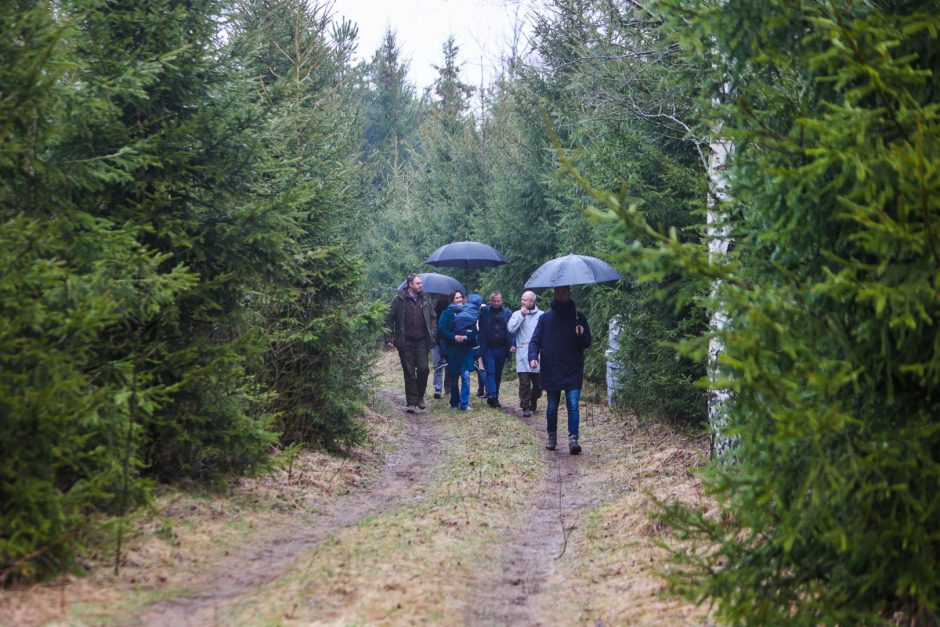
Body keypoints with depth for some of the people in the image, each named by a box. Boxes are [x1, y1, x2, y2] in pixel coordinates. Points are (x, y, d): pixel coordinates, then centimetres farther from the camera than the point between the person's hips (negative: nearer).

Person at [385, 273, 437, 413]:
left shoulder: (425, 299, 9)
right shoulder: (399, 299, -1)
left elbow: (432, 318, 14)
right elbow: (389, 319, 0)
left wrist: (433, 335, 3)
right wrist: (389, 338, -6)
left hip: (421, 341, 2)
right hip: (405, 342, -2)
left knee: (423, 368, -7)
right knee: (409, 372, 1)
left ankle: (420, 397, 12)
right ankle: (411, 402, 8)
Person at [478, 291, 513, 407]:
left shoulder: (506, 313, 5)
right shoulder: (484, 312, 1)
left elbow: (510, 330, 3)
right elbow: (481, 330, -1)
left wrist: (511, 345, -8)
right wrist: (482, 347, -8)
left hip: (501, 349, 2)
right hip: (488, 349, -2)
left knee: (498, 374, 9)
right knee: (490, 372, -8)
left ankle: (494, 397, 17)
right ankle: (492, 396, -12)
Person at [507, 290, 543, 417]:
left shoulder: (541, 315, 7)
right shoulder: (517, 314, 8)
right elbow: (511, 328, -7)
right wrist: (521, 316, -9)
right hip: (523, 354, -1)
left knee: (538, 383, 6)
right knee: (524, 382, -7)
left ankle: (533, 402, 29)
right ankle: (526, 407, 1)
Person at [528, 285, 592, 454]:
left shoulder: (578, 317, 6)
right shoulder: (545, 318, 6)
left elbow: (587, 343, 6)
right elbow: (535, 340, 3)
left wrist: (582, 335, -18)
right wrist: (533, 356, -16)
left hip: (573, 371, -1)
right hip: (551, 371, 1)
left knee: (573, 405, -12)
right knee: (552, 407, 9)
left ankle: (573, 438, -12)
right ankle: (552, 436, 25)